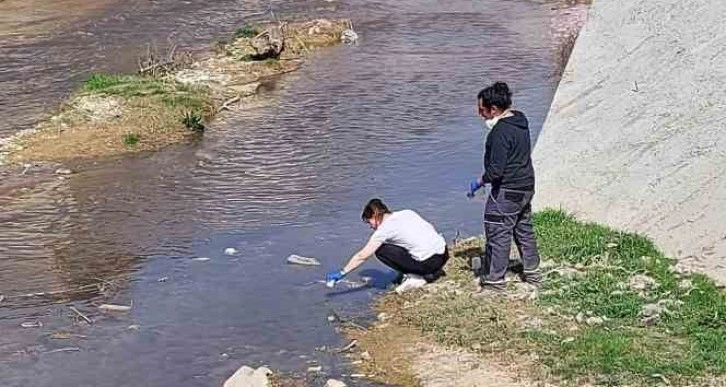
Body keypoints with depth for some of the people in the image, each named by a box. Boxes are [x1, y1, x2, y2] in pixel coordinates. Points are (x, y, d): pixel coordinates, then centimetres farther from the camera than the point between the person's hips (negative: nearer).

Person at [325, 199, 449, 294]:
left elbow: (362, 256, -2)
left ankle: (417, 277, 0)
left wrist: (341, 273, 4)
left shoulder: (384, 229, -4)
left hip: (429, 262, -7)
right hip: (444, 253, 7)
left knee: (381, 251, 3)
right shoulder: (407, 213, 14)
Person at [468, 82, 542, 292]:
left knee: (498, 234, -2)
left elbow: (496, 170, -25)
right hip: (526, 186, 10)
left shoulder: (500, 132, -23)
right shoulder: (520, 120, 6)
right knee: (524, 229, 22)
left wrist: (479, 182, -8)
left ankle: (494, 281, 3)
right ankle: (532, 272, 33)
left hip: (506, 191, -10)